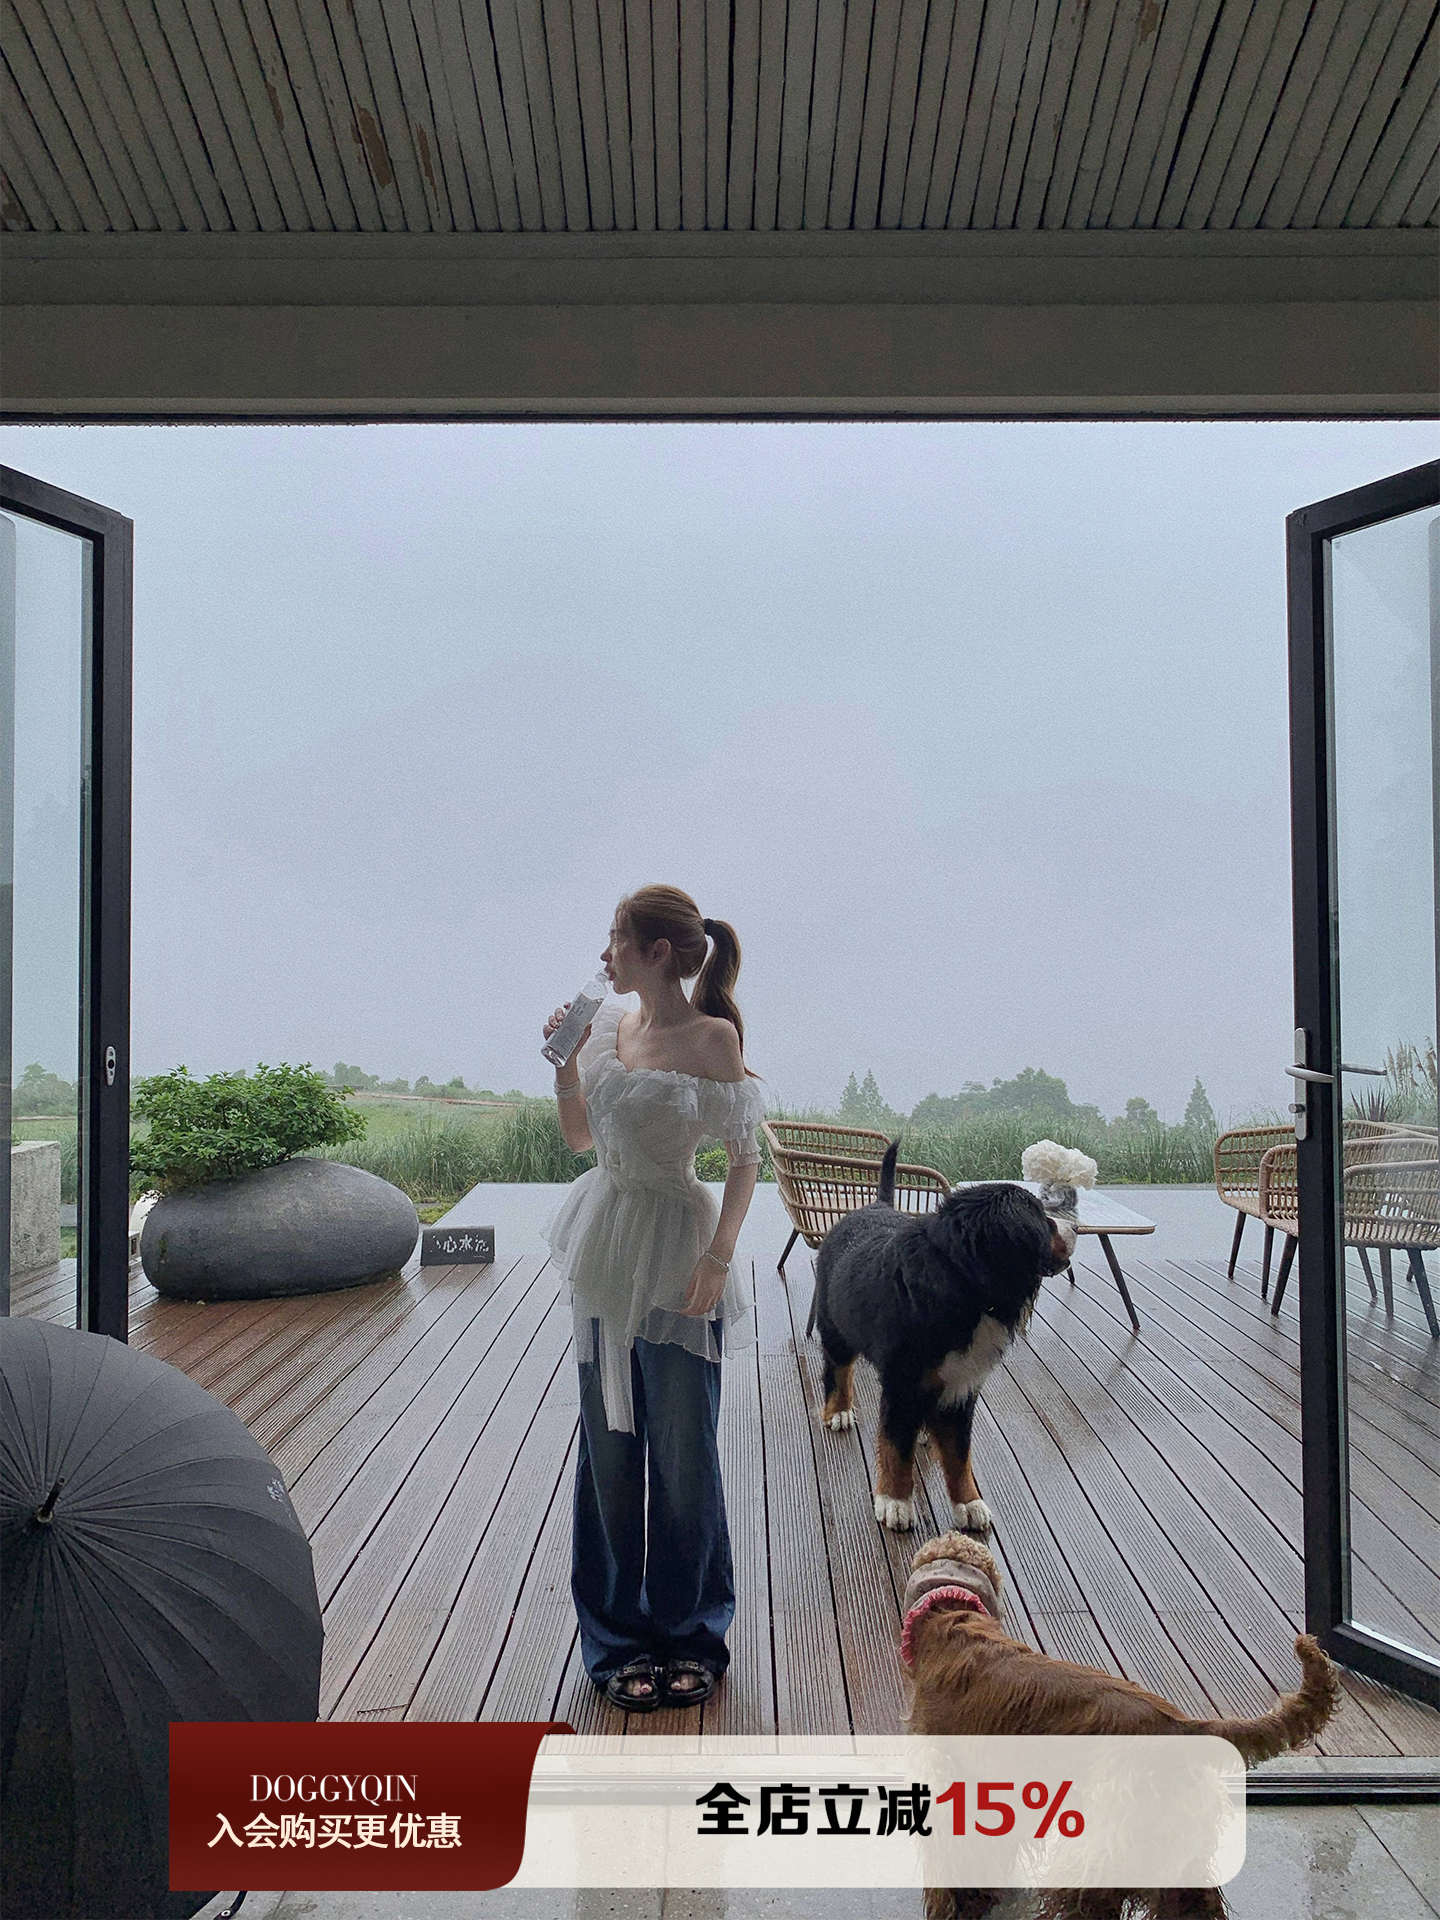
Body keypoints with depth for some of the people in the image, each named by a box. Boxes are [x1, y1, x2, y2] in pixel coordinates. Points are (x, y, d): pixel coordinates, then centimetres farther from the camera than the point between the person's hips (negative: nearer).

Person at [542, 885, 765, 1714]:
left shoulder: (713, 1038, -13)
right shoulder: (610, 1025, 4)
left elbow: (747, 1159, -10)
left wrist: (720, 1256, -17)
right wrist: (564, 1060, -1)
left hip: (678, 1255, -5)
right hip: (608, 1245, 6)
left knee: (683, 1453, 6)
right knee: (611, 1451, 13)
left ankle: (689, 1634, 26)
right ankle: (620, 1637, 28)